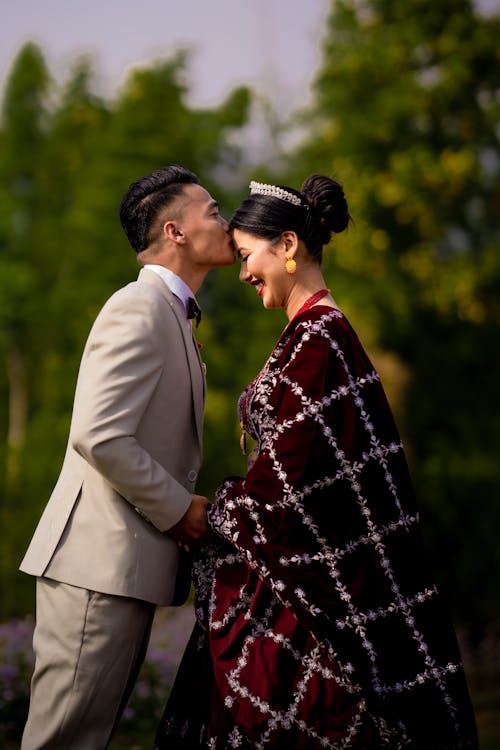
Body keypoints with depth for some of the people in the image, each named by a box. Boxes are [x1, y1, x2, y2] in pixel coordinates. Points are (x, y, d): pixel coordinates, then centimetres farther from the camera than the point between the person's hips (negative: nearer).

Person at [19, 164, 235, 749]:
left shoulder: (169, 312, 20)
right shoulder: (139, 308, -13)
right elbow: (100, 437, -23)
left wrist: (185, 506, 10)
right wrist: (178, 509, -13)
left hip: (128, 565, 10)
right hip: (100, 564, -10)